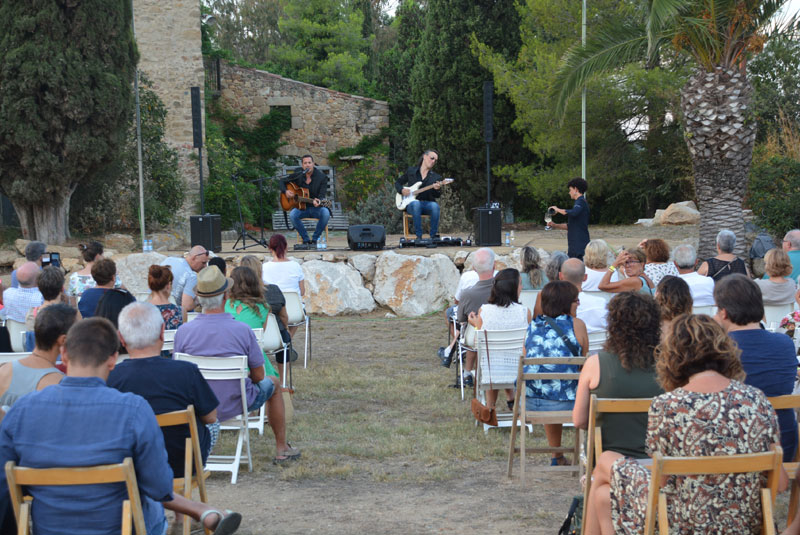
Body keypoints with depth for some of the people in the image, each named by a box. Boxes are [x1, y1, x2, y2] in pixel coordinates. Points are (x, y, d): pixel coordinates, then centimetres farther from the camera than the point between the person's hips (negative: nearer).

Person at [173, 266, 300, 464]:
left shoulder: (183, 331, -16)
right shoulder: (243, 331, -21)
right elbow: (258, 376, -9)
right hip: (235, 406, -2)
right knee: (272, 383, 27)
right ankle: (282, 448, 37)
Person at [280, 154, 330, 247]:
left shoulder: (321, 177, -4)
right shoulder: (298, 176, 4)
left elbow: (322, 195, -12)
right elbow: (282, 182, 16)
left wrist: (318, 201, -36)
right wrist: (286, 191, -6)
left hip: (316, 208, -2)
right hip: (302, 207, 2)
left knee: (325, 213, -35)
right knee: (292, 215, -31)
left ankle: (314, 239, -16)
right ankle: (306, 240, -14)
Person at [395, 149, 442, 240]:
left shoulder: (436, 177, 12)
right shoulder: (411, 171, 11)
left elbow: (438, 196, 3)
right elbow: (397, 183, 18)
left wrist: (437, 190, -21)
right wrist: (402, 190, -4)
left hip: (427, 203, 1)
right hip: (411, 204, -1)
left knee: (435, 206, -34)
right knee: (416, 203, -38)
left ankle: (434, 235, -23)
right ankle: (418, 236, -33)